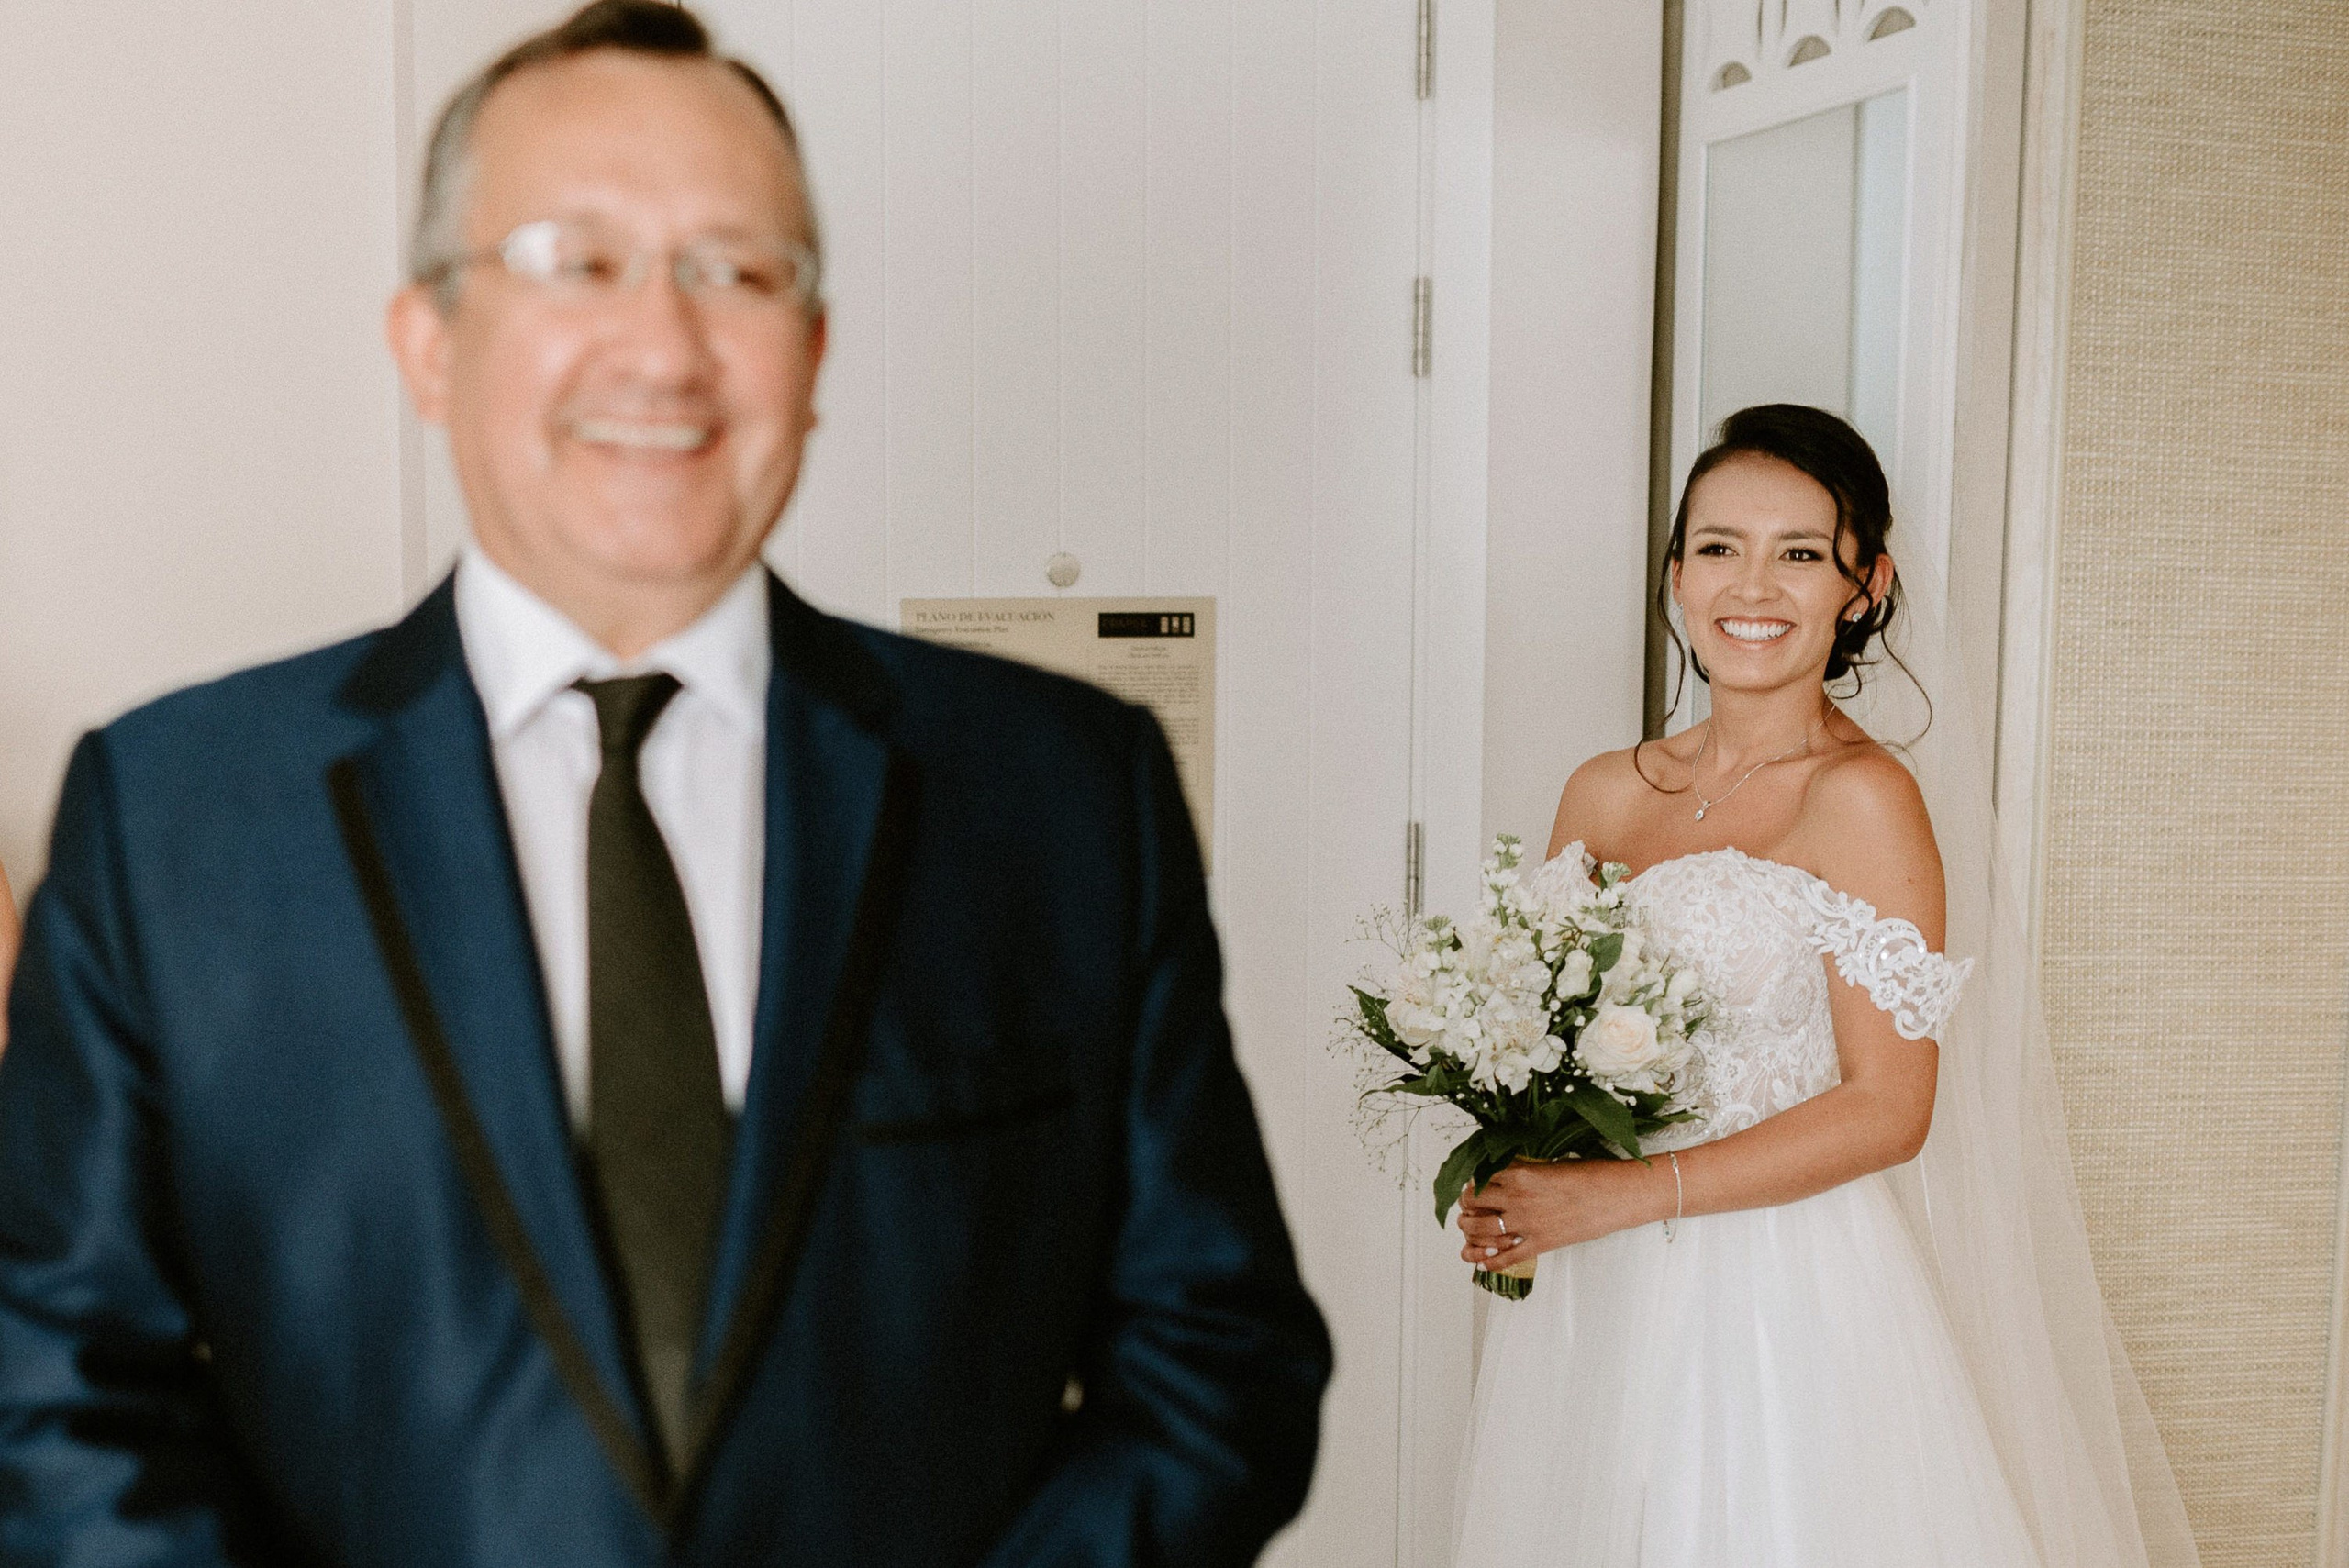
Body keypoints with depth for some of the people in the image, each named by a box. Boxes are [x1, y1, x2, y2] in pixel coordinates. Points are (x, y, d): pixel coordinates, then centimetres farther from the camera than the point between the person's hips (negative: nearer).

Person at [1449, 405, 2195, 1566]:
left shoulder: (1862, 800, -11)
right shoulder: (1604, 794, 6)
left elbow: (1888, 1108, -13)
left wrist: (1632, 1193, -17)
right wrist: (1506, 1192, -5)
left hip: (1783, 1295, -5)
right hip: (1590, 1300, 5)